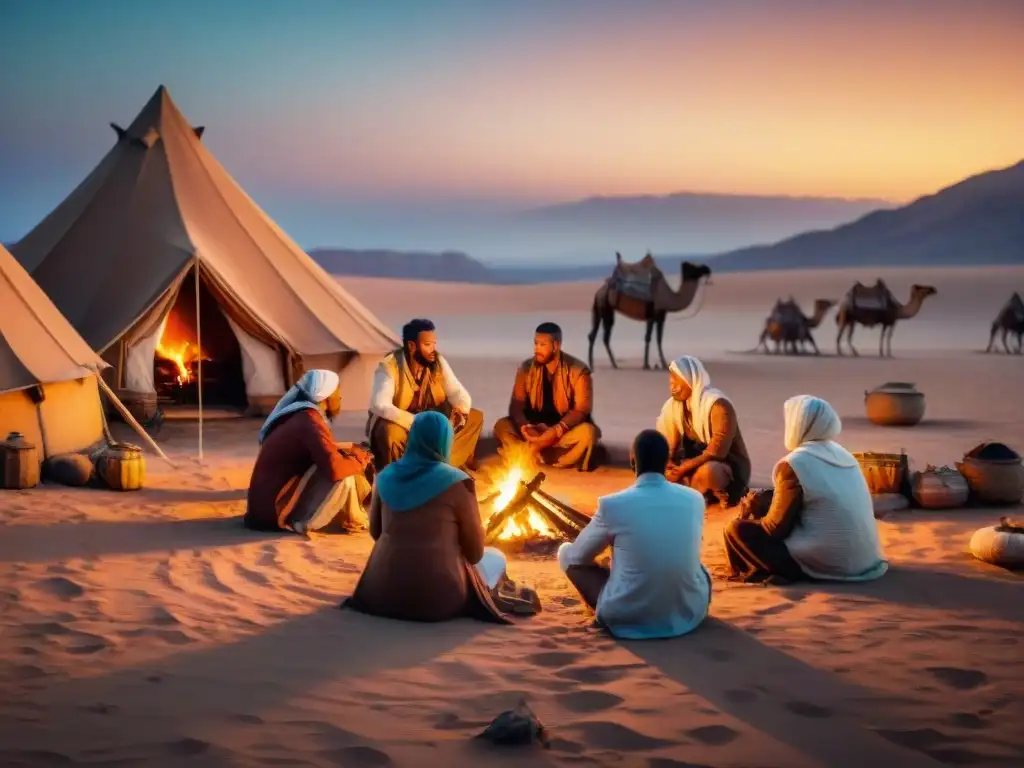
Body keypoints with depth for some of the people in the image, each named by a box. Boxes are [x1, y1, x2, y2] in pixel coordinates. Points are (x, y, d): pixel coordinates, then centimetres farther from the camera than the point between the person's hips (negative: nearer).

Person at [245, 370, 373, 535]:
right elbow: (335, 468, -28)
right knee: (343, 478, -19)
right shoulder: (310, 420, -18)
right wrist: (359, 459, -8)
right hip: (276, 510, -10)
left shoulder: (300, 416, 11)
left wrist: (352, 453, 7)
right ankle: (352, 520, 1)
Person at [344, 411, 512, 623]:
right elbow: (475, 552, -4)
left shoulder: (385, 476, 4)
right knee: (496, 558, 22)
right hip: (436, 599, -5)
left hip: (382, 593, 6)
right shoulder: (456, 483, -10)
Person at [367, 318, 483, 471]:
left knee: (475, 417, -9)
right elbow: (380, 406, -35)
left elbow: (458, 392, -6)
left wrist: (461, 410, -31)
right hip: (399, 423, -6)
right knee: (390, 432, -40)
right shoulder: (389, 367, -23)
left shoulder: (438, 362, -7)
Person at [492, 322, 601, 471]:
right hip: (534, 431, 3)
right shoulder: (526, 369, -2)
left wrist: (557, 430, -33)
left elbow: (582, 410, -16)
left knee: (587, 432, -34)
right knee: (502, 426, -23)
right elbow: (516, 405, -5)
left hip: (566, 431, -3)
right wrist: (525, 427, -28)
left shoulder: (578, 370, -11)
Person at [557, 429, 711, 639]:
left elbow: (578, 556, 4)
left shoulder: (613, 504, -11)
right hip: (689, 615, 4)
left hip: (627, 619, -4)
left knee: (567, 552, 13)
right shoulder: (694, 499, 0)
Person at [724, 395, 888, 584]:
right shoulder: (841, 453, 9)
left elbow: (776, 527, -9)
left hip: (827, 563, -8)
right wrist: (767, 499, 21)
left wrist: (755, 514, 12)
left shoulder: (794, 464, -13)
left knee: (736, 529, -2)